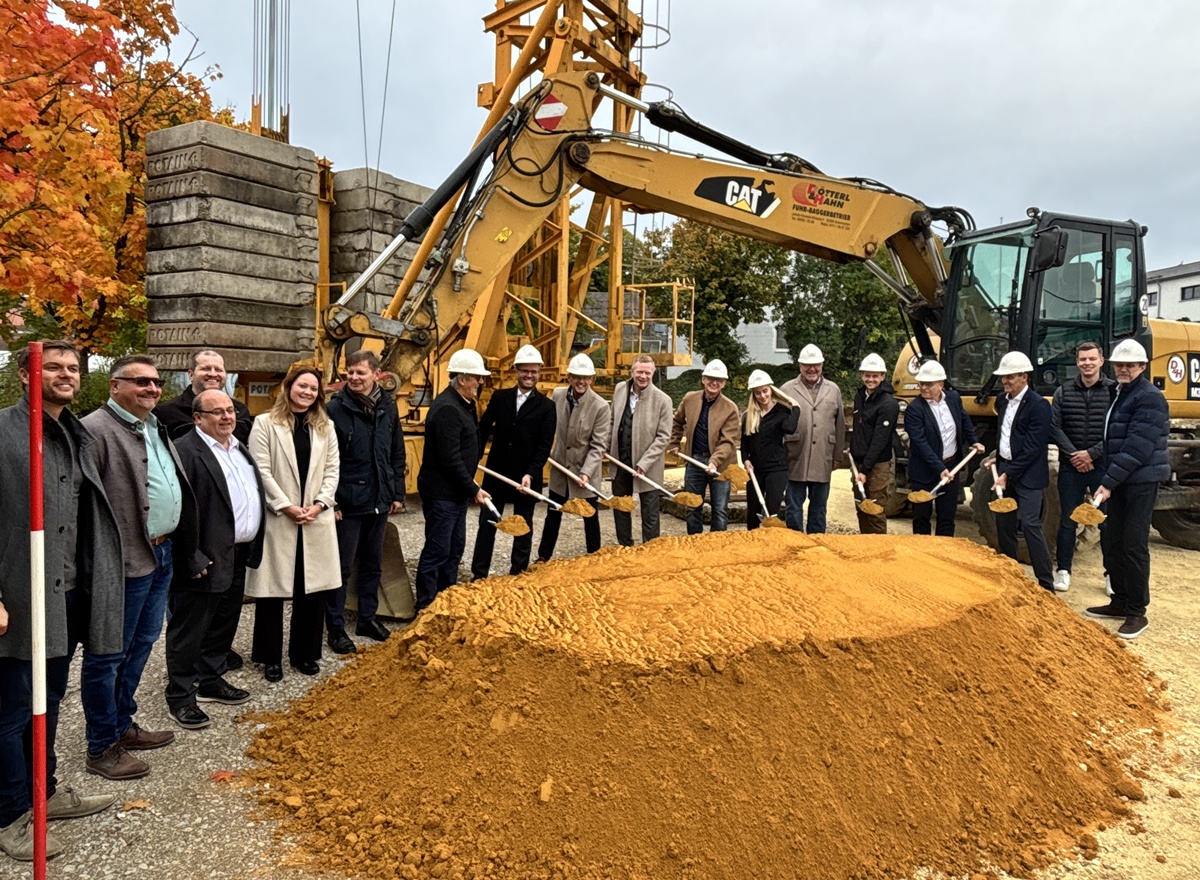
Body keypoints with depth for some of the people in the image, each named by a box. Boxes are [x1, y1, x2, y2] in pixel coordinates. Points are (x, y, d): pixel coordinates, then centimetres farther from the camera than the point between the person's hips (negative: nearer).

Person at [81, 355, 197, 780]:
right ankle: (103, 746, 17)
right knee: (109, 654, 4)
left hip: (161, 554, 9)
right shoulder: (97, 430, -15)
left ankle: (123, 724, 35)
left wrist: (181, 542, 15)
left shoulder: (155, 428, 14)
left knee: (141, 645, 20)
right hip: (125, 561, -9)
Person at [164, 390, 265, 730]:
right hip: (205, 560, -9)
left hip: (237, 557, 9)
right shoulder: (184, 451, -14)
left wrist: (253, 547, 13)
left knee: (224, 623, 20)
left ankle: (211, 680, 35)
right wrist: (193, 558, -21)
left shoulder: (239, 448, 13)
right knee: (189, 629, 5)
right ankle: (180, 696, 17)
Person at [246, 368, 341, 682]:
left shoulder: (325, 427, 12)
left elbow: (332, 470, 8)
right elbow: (261, 470, -7)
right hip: (276, 518, -3)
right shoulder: (265, 423, 0)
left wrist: (320, 504, -6)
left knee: (312, 588, 7)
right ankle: (271, 657, 18)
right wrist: (286, 506, -13)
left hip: (316, 520, 3)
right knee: (272, 588, 4)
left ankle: (305, 653, 21)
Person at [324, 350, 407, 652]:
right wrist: (331, 501, -14)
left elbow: (397, 454, 10)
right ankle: (335, 627, 17)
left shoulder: (388, 406, 4)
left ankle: (368, 618, 31)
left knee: (373, 564, 16)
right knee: (342, 567, 5)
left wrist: (397, 493, 8)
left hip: (379, 500, 5)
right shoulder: (336, 408, -11)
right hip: (348, 501, -5)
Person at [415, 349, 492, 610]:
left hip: (456, 491, 10)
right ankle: (425, 608, 8)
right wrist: (474, 490, -18)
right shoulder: (447, 408, -21)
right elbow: (451, 459, -24)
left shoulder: (463, 404, 11)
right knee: (437, 551, -3)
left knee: (455, 549, 17)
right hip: (441, 493, -10)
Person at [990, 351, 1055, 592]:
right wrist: (999, 457, 11)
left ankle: (1046, 583, -4)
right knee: (1004, 523, 13)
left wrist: (1009, 474, -19)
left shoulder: (1038, 405, -14)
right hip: (1005, 469, 8)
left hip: (1028, 474, -8)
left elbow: (1033, 447, -18)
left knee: (1030, 525, -10)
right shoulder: (1002, 401, 9)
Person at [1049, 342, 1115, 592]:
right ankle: (1063, 570, 18)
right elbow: (1055, 428, 0)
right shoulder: (1063, 392, 5)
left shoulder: (1114, 391, -3)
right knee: (1068, 521, 8)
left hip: (1102, 466, -2)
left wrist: (1091, 454, -15)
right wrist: (1073, 454, -10)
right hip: (1071, 467, 2)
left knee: (1107, 521, 6)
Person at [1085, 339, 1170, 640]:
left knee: (1134, 546, -5)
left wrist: (1109, 482, -22)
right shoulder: (1119, 394, 15)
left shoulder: (1149, 398, -14)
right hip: (1119, 481, 9)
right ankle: (1120, 602, 26)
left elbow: (1137, 448, -21)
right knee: (1112, 542, 13)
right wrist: (1108, 480, 13)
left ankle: (1137, 613, 5)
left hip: (1141, 482, -9)